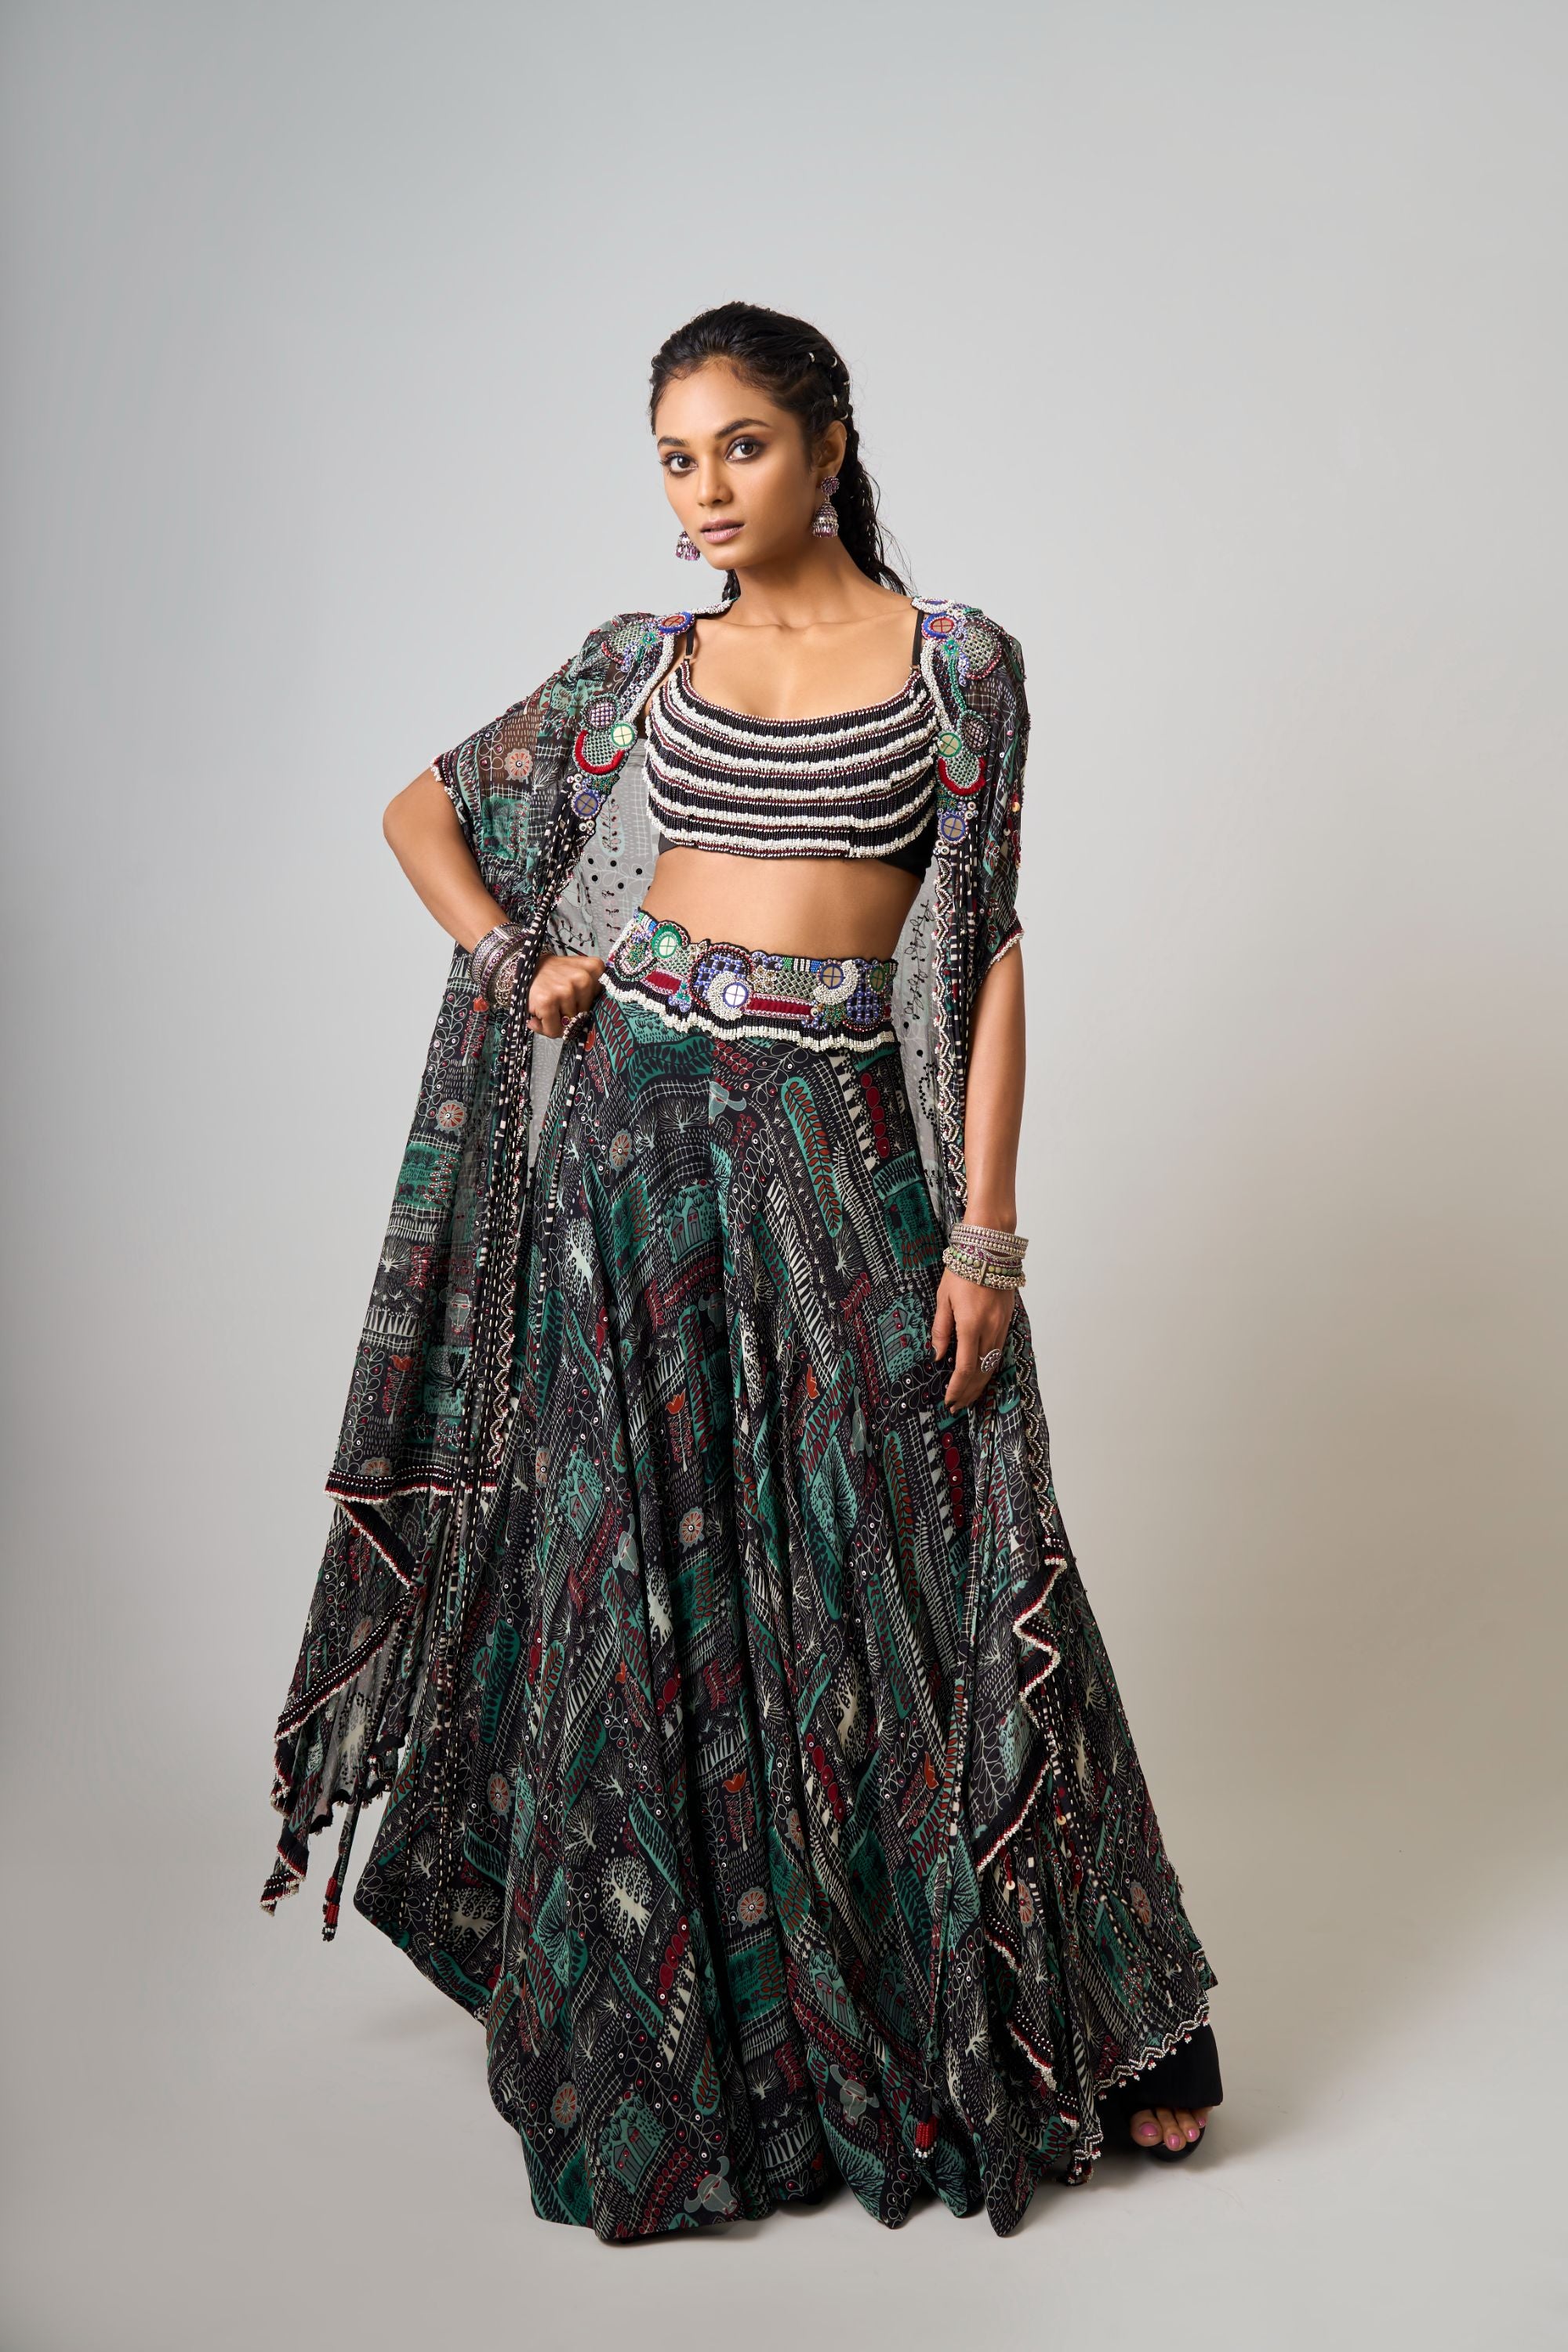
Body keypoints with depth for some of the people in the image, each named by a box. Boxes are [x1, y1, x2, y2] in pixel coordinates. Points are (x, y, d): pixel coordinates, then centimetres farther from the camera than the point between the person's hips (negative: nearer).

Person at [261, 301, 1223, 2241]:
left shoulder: (957, 659, 3)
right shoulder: (642, 664, 9)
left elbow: (986, 953, -1)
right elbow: (423, 806, 19)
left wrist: (986, 1233, -7)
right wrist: (516, 959, 1)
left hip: (847, 1145, -2)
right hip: (638, 1133, 2)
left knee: (912, 1572, 2)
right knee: (643, 1572, 6)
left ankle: (1058, 2023, 22)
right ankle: (676, 2032, 24)